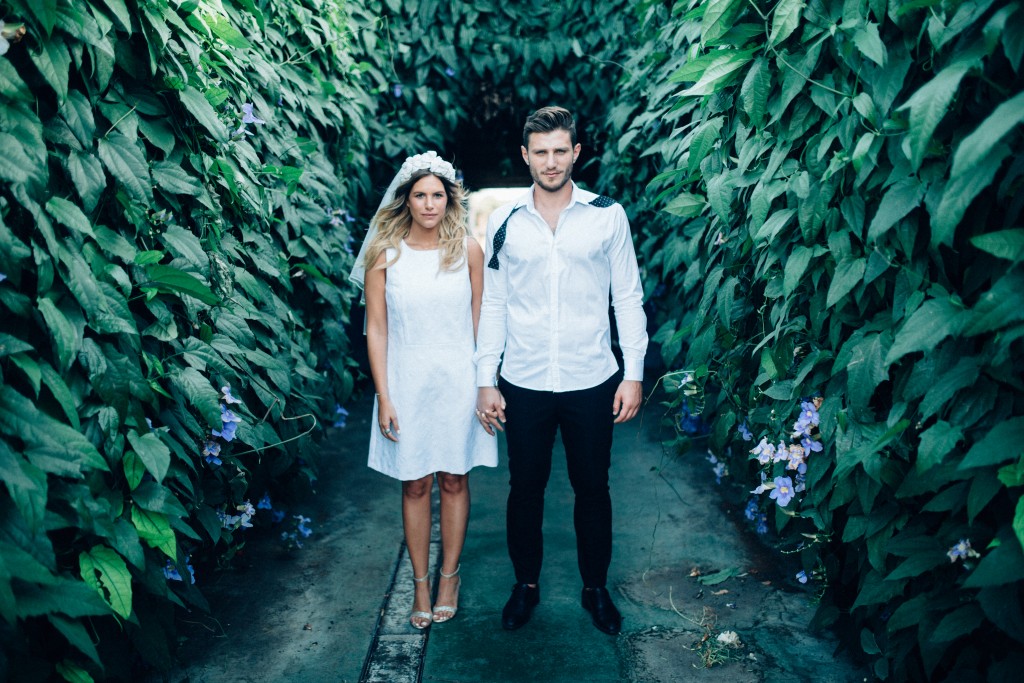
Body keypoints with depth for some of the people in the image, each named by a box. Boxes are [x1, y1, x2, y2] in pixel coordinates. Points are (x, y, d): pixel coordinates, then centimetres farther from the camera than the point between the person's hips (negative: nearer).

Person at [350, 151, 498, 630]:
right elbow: (376, 329, -3)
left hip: (457, 382, 1)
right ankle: (420, 584, 26)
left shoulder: (467, 249, -2)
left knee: (454, 480, 11)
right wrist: (383, 398, -6)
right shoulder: (384, 253, -4)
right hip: (407, 383, 0)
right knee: (415, 485, 9)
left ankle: (450, 576, 30)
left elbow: (479, 321, 4)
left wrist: (484, 381, 3)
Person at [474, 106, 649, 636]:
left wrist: (633, 374, -3)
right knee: (525, 488, 13)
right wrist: (485, 381, 1)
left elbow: (628, 297, 1)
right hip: (523, 384, 1)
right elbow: (492, 305, 3)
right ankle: (526, 584, 35)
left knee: (592, 489, 13)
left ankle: (595, 587, 34)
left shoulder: (607, 215, -2)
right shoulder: (503, 221, 0)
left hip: (592, 383, 0)